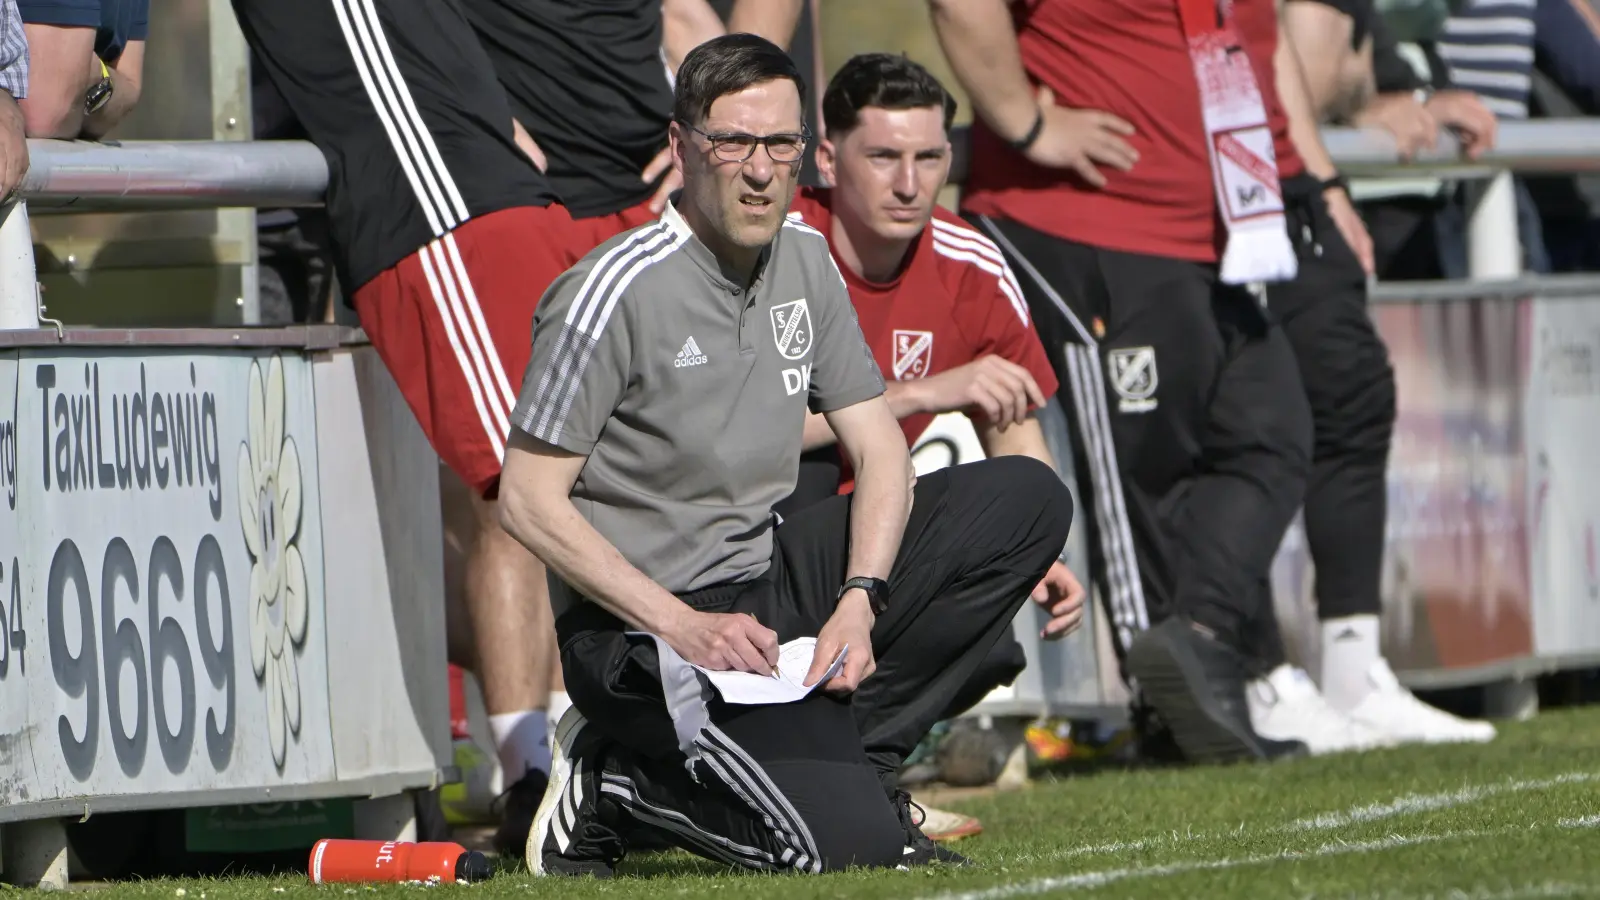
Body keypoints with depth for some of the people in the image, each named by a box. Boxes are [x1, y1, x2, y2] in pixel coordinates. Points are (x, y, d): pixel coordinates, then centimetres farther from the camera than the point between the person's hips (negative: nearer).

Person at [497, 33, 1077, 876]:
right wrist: (683, 627, -21)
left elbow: (878, 449, 8)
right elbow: (529, 501, -15)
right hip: (640, 632, -8)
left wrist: (859, 602, -11)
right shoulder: (617, 290, -15)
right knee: (848, 838, -27)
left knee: (1027, 497, -2)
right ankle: (622, 778, -1)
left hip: (773, 584, 8)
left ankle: (837, 750, -4)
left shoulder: (805, 261, 7)